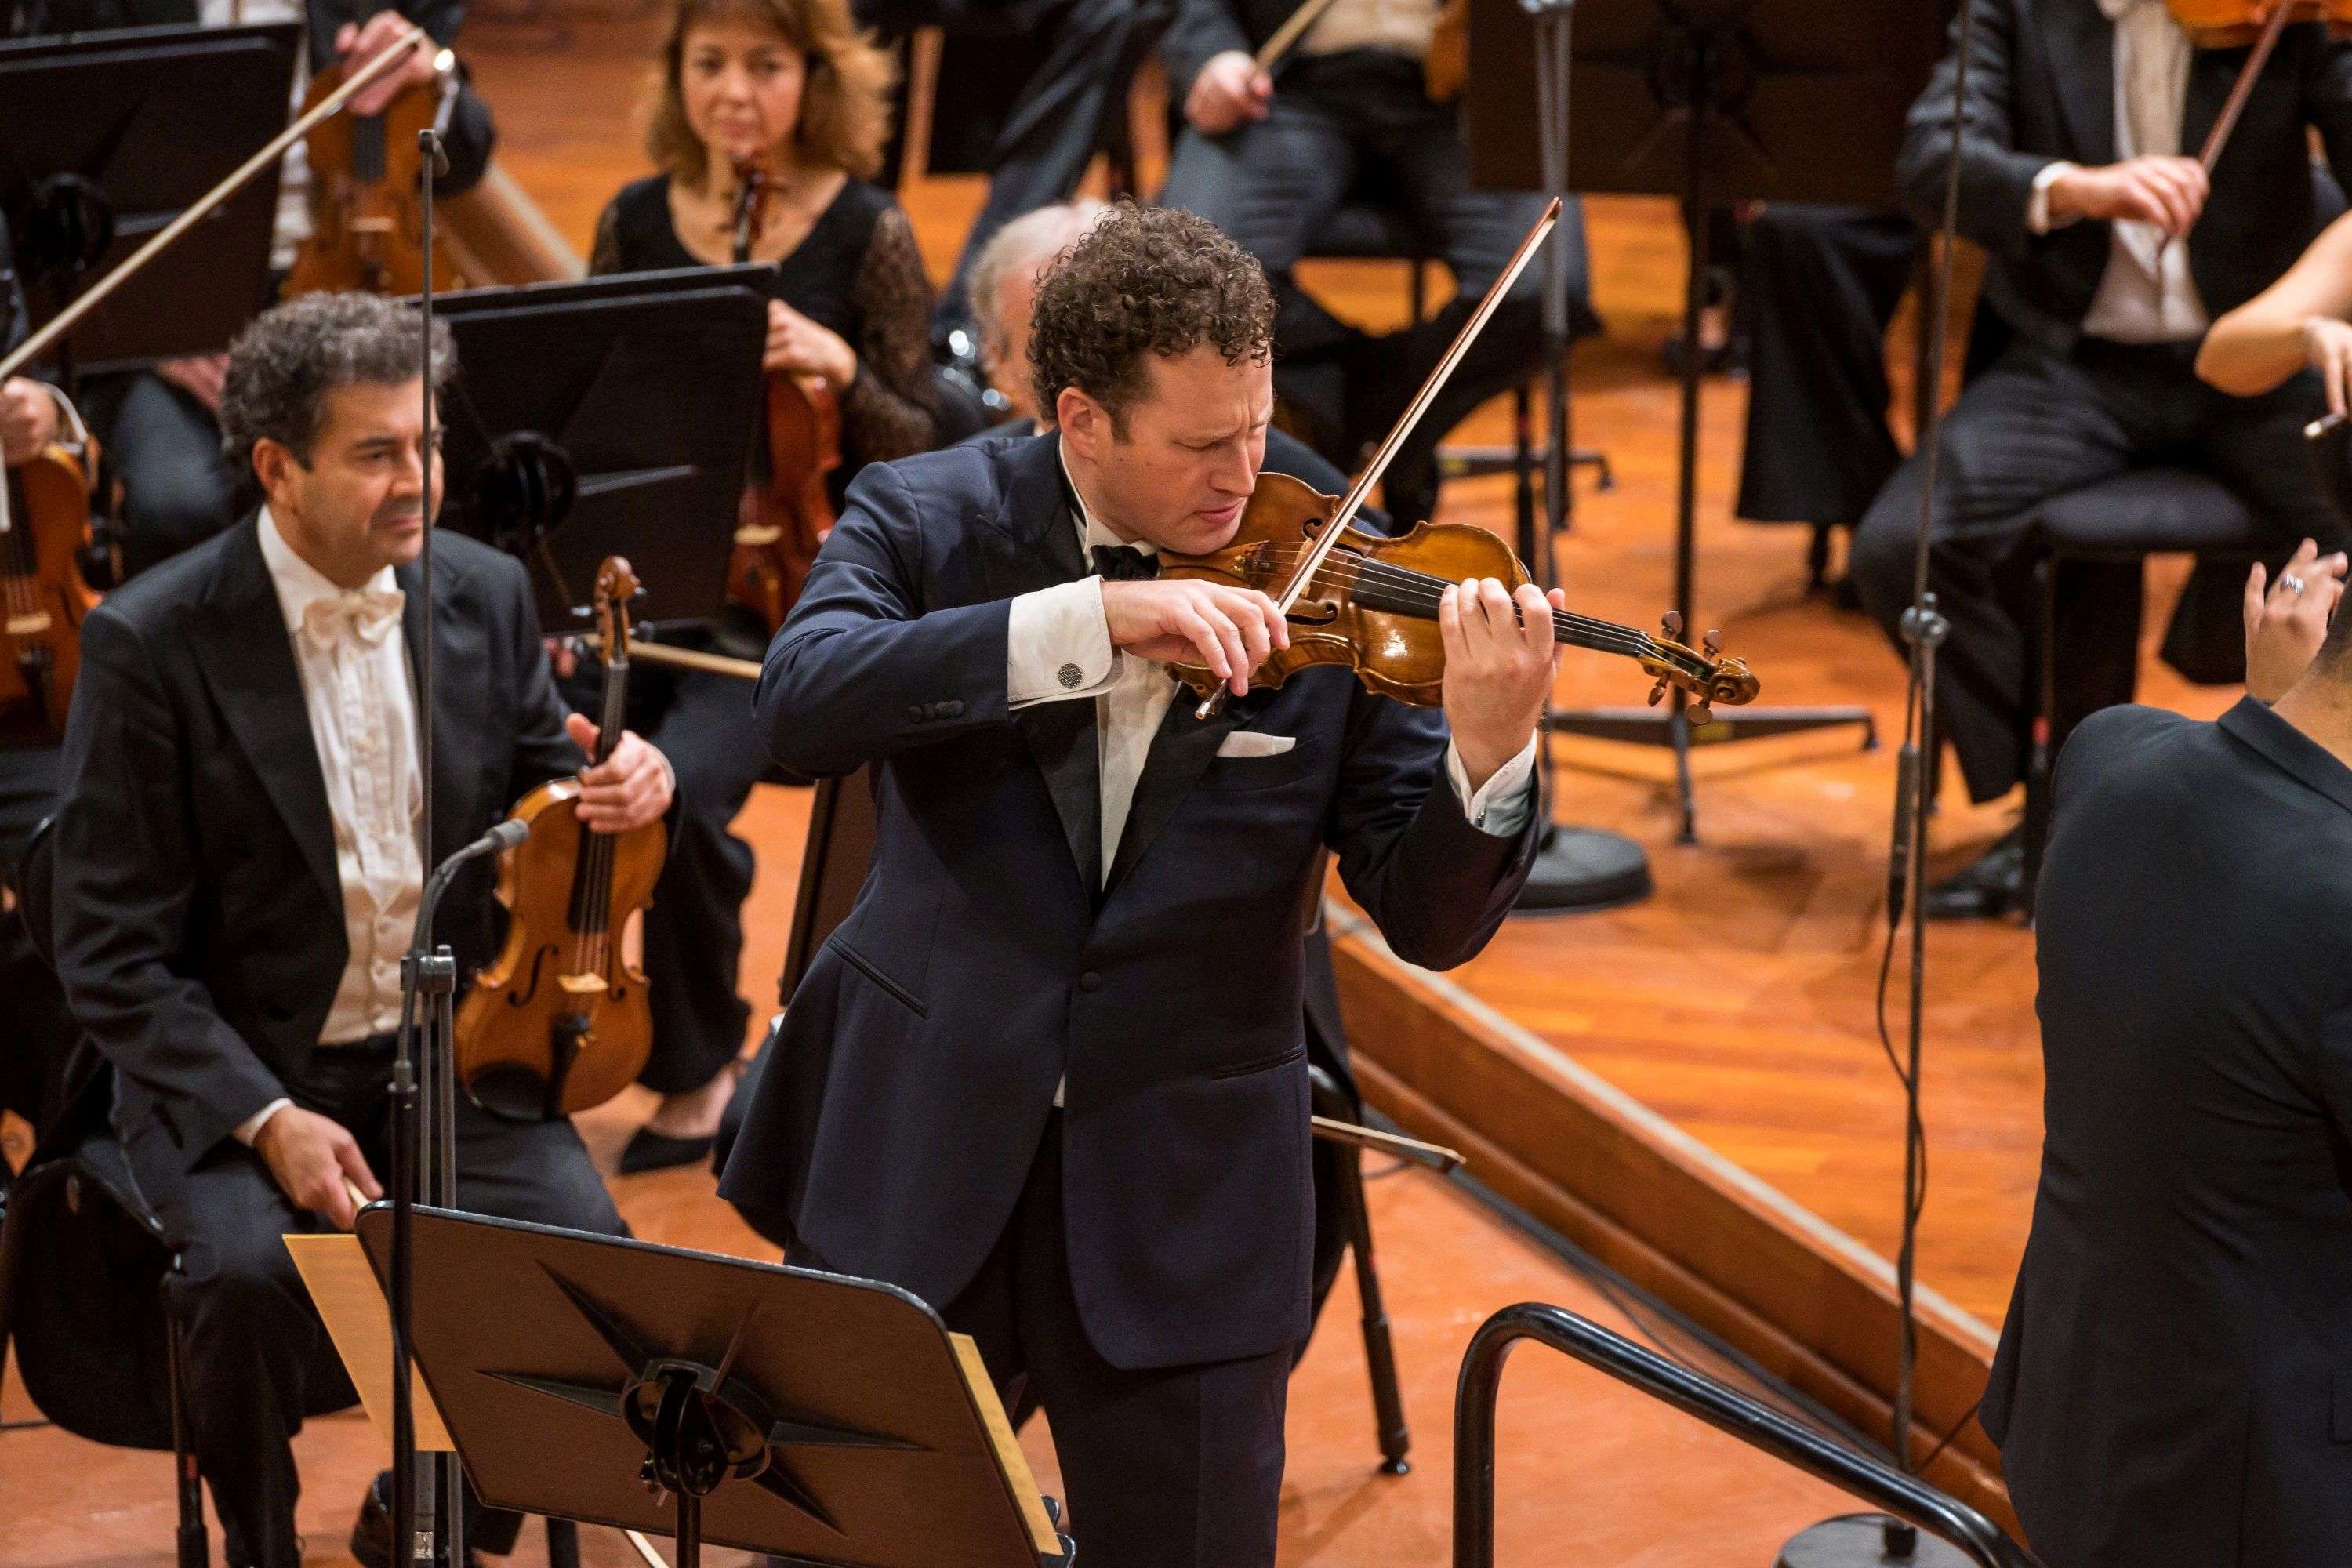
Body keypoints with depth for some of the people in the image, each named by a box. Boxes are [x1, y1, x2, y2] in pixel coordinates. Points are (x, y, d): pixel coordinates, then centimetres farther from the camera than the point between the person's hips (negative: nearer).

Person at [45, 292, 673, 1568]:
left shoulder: (485, 594, 1)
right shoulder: (151, 643, -12)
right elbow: (111, 955, -11)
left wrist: (616, 793, -12)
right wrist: (265, 1116, -23)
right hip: (235, 1075, -3)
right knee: (253, 1271, -33)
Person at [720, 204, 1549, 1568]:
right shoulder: (927, 522, -4)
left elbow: (1433, 921, -6)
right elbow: (802, 704, -24)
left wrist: (1490, 753, -27)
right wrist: (1092, 617, -32)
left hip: (1181, 1202, 0)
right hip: (917, 1162, 0)